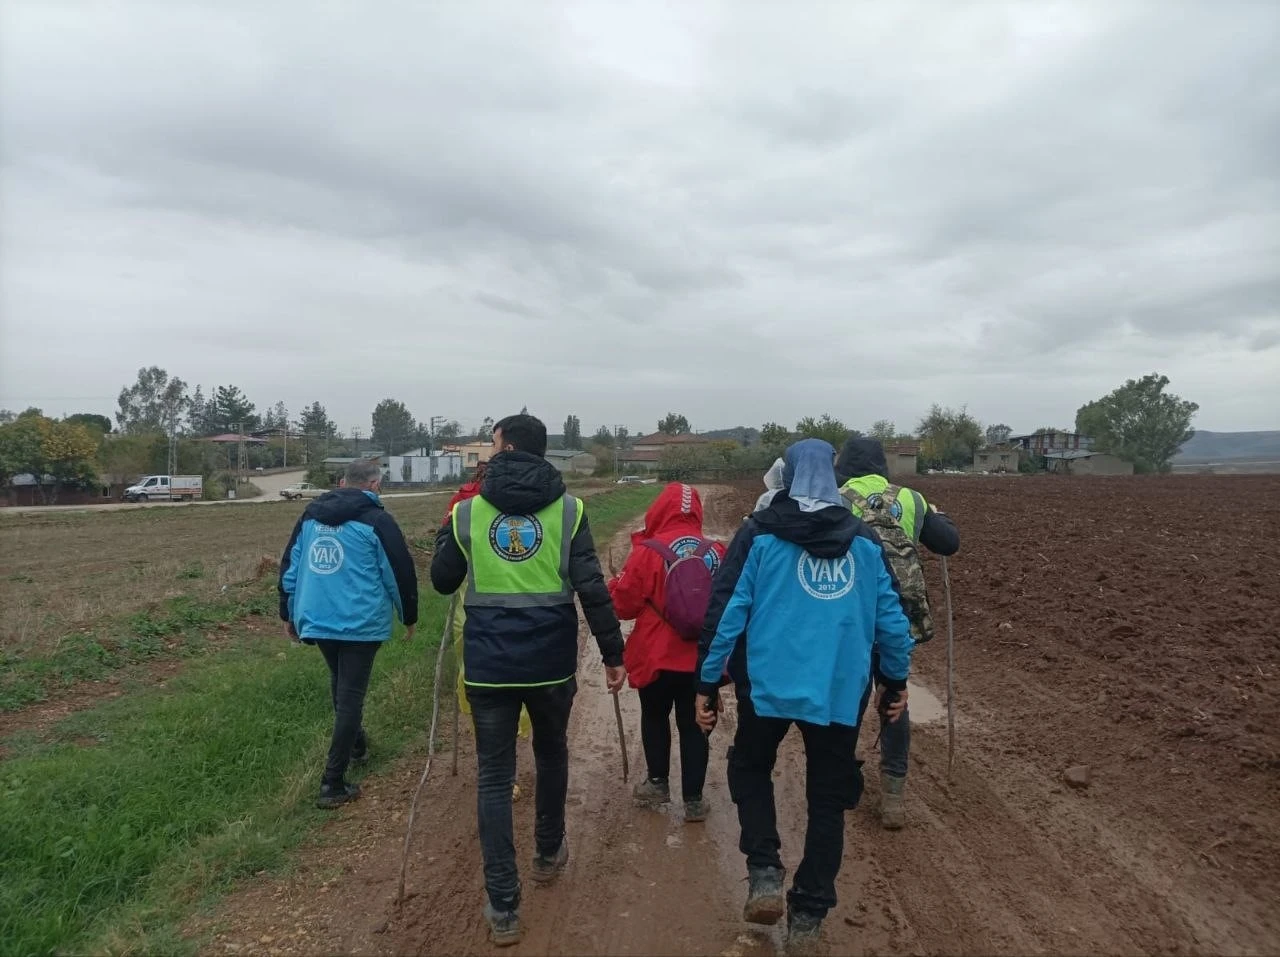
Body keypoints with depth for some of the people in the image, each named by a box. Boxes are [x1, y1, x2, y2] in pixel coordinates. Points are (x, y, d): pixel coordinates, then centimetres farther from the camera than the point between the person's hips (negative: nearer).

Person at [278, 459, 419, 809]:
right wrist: (409, 617, 9)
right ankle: (333, 783, 1)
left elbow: (289, 567, 14)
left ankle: (355, 744, 44)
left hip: (316, 620, 6)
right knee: (350, 695, 0)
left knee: (340, 684, 26)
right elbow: (400, 573, -5)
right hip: (360, 623, -6)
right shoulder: (377, 521, -7)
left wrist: (288, 613, 23)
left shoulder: (310, 515, 10)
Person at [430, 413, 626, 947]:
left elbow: (442, 581, 8)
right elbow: (592, 589, -9)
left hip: (488, 666, 0)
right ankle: (549, 854, 42)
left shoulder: (468, 511, -2)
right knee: (552, 753, 24)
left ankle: (502, 907, 6)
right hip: (551, 663, 1)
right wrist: (613, 654, -2)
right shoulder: (567, 510, -4)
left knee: (494, 776, 8)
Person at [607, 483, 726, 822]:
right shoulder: (716, 552, -4)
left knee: (655, 718, 20)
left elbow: (623, 603, -7)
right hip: (703, 659, 2)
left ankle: (658, 784, 30)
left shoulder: (648, 551, -15)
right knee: (693, 725, 14)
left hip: (657, 657, -2)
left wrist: (614, 586, 13)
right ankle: (693, 799, 19)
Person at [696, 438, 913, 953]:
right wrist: (896, 680, 20)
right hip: (839, 692, 2)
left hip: (768, 686, -2)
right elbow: (890, 615, 8)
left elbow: (727, 610, -7)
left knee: (750, 769, 23)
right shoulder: (864, 539, 5)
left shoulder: (760, 534, -4)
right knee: (828, 799, 15)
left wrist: (707, 683, 1)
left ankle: (764, 873, 10)